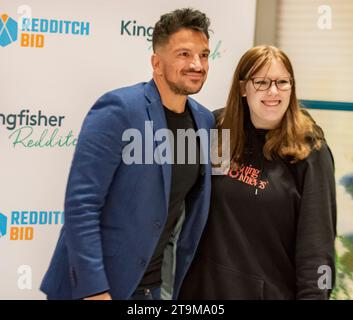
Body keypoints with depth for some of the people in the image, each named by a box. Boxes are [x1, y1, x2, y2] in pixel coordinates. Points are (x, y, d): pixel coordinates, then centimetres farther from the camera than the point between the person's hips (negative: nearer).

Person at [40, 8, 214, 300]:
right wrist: (93, 290, -22)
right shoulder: (119, 109, -16)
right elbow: (81, 204, -19)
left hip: (156, 283, 6)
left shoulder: (205, 120, 4)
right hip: (98, 281, -6)